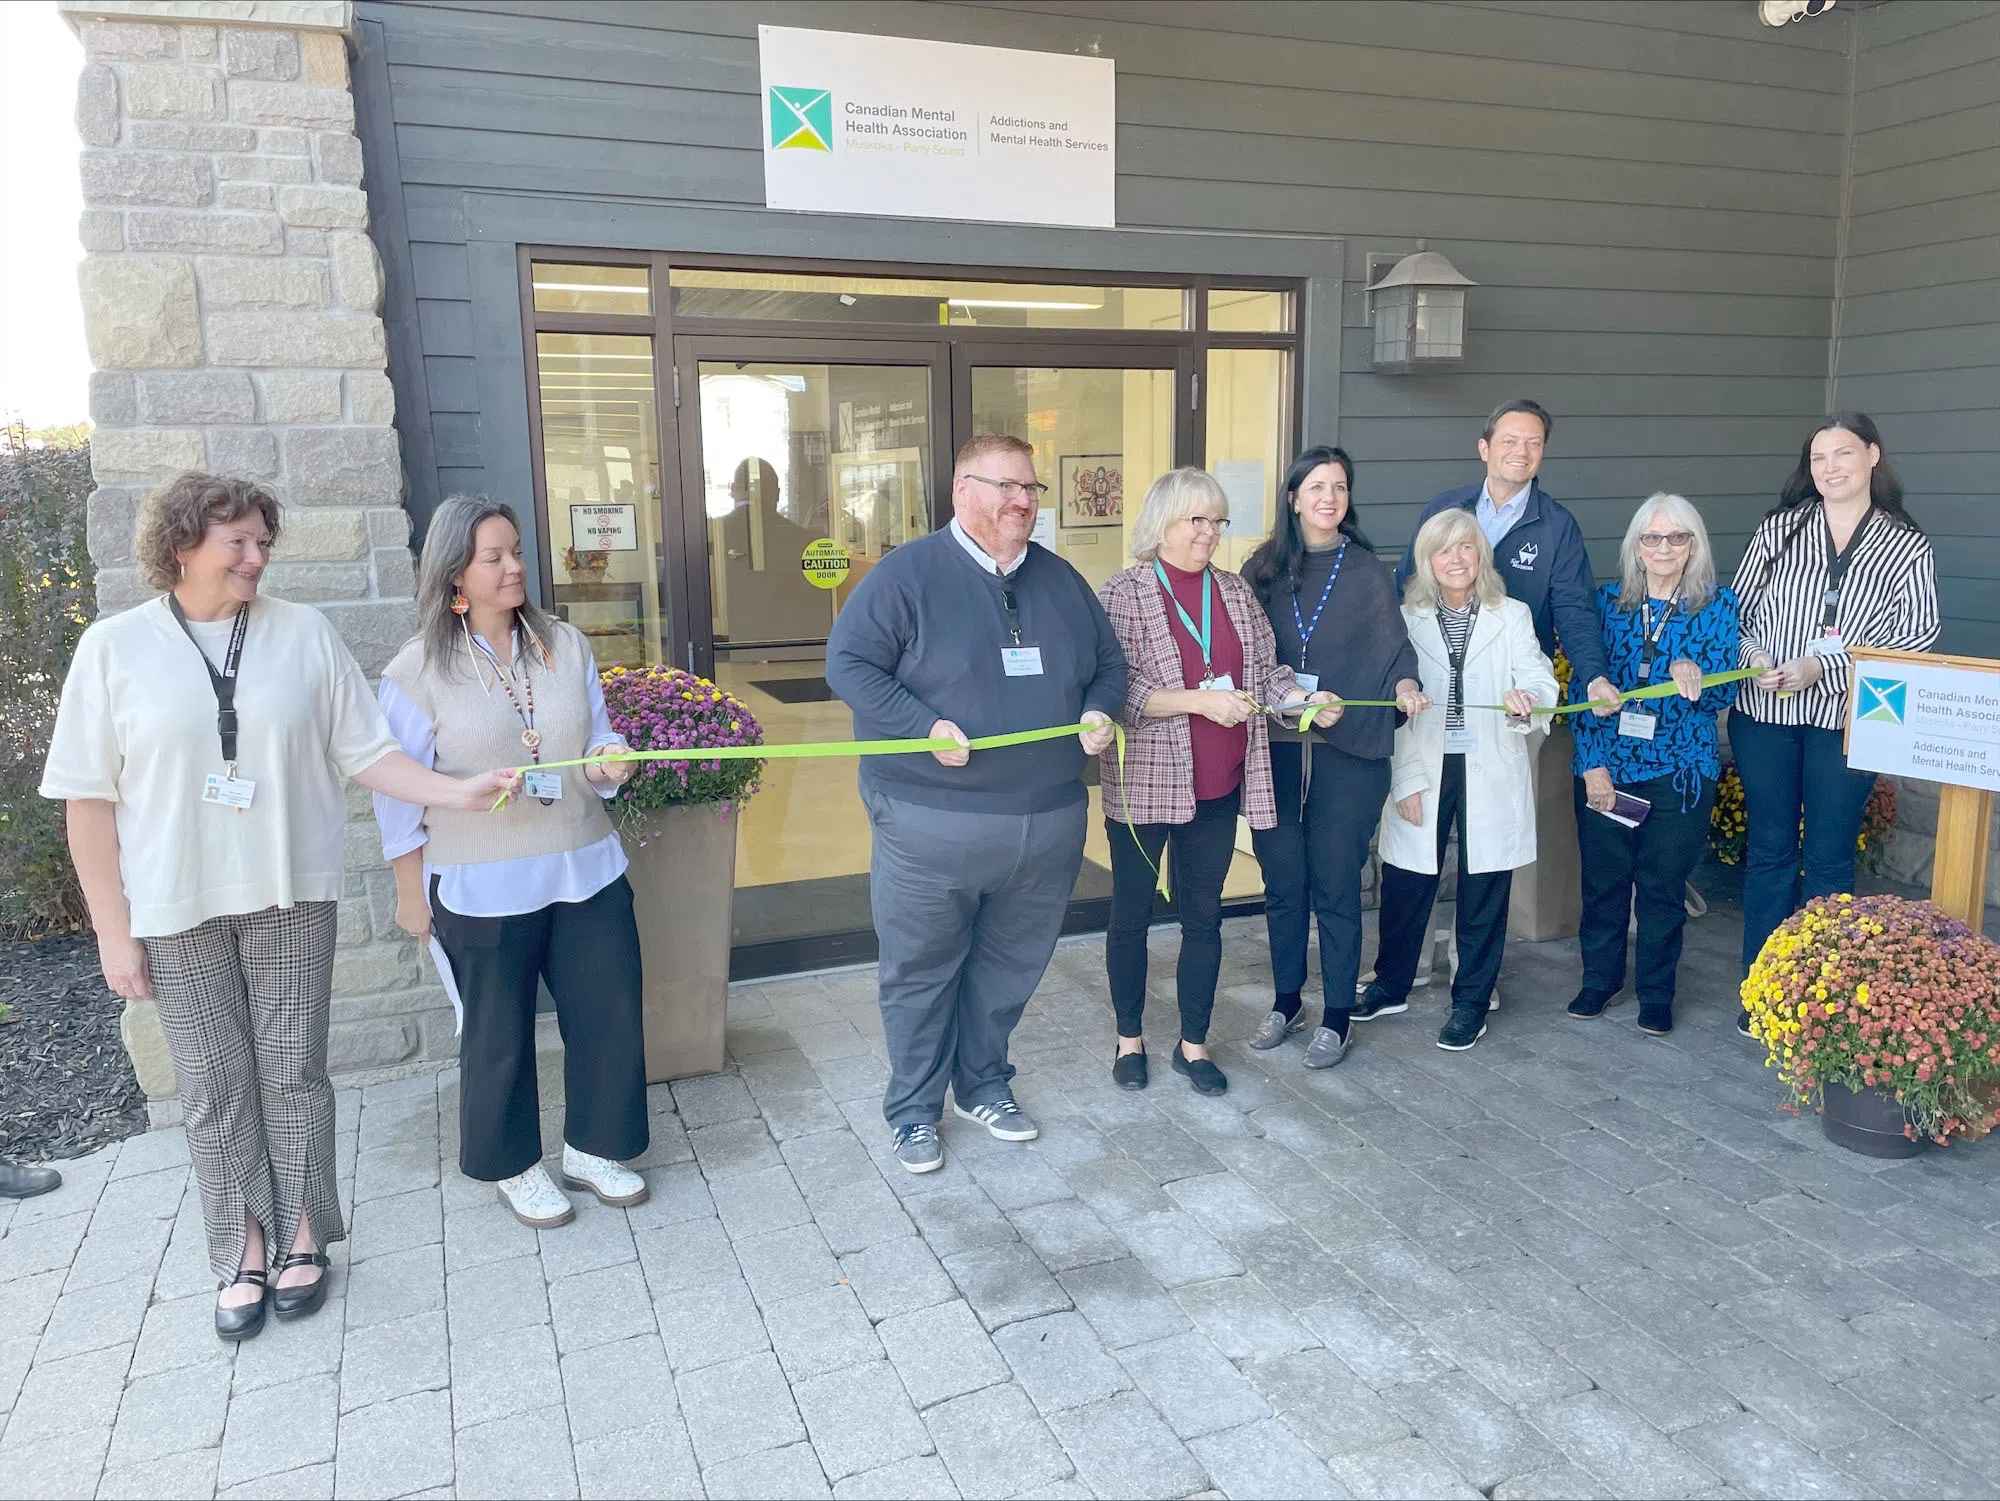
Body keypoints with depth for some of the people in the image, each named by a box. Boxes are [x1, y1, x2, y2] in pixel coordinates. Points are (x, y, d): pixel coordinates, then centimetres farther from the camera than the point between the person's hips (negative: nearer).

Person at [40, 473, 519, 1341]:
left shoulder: (305, 634, 0)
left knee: (293, 1072, 8)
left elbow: (365, 753, 0)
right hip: (175, 909, 0)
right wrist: (113, 929, -4)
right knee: (213, 1088, 9)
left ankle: (301, 1238, 25)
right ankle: (242, 1255, 24)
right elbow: (89, 799, -1)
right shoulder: (115, 646, -2)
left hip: (290, 894, 1)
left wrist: (456, 792, -14)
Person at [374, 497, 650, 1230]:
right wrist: (411, 894, -2)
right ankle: (513, 1166, 33)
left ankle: (592, 1148, 31)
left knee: (608, 1013, 9)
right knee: (498, 1033, 11)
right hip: (481, 888, -4)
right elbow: (398, 792, -4)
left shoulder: (565, 644, 3)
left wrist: (608, 760, -14)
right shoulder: (419, 670, -8)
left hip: (586, 870, 4)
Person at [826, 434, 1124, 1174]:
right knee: (921, 971, 8)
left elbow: (1109, 664, 19)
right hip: (932, 824, -5)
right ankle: (915, 1110, 26)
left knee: (1011, 967, 17)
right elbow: (848, 662, -11)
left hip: (1049, 822, 5)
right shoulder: (907, 573, -7)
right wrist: (925, 725, -21)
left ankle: (983, 1085, 38)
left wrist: (1100, 710, -3)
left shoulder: (1061, 581, 10)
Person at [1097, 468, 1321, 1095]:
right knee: (1131, 913, 11)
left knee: (1203, 915, 13)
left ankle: (1193, 1043, 28)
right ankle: (1130, 1038, 29)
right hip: (1145, 783, -4)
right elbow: (1117, 689, -16)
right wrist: (1200, 701, -23)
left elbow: (1266, 667, 13)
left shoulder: (1235, 591, 7)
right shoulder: (1124, 594, -8)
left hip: (1218, 787, 4)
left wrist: (1300, 697, -6)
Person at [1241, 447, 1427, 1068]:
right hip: (1275, 750, 2)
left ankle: (1337, 1015, 18)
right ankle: (1287, 1001, 27)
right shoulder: (1263, 570, 6)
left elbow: (1394, 646, -2)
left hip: (1347, 751, -2)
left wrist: (1405, 684, -22)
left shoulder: (1367, 572, 3)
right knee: (1282, 882, 10)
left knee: (1335, 885, 4)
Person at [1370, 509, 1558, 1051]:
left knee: (1483, 892, 6)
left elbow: (1541, 682, -7)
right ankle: (1391, 985, 27)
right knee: (1404, 886, 6)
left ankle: (1471, 1002, 22)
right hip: (1423, 774, 1)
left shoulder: (1513, 617, 4)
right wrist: (1406, 781, -6)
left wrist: (1528, 700, -31)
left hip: (1491, 776, 0)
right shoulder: (1407, 619, 4)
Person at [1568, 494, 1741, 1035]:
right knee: (1603, 882, 8)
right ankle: (1600, 980, 27)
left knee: (1663, 889, 6)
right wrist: (1593, 763, -6)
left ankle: (1656, 995, 22)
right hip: (1606, 768, 1)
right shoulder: (1607, 601, 3)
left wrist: (1694, 677, -25)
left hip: (1679, 772, -1)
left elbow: (1724, 694, -1)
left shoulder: (1718, 606, 1)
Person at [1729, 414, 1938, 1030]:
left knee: (1829, 858, 6)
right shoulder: (1779, 528, 5)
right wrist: (1751, 656, -13)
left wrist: (1823, 668, -16)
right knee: (1769, 849, 8)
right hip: (1763, 713, 1)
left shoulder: (1907, 546, 2)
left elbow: (1917, 638, -4)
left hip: (1847, 720, -1)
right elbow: (1738, 608, 7)